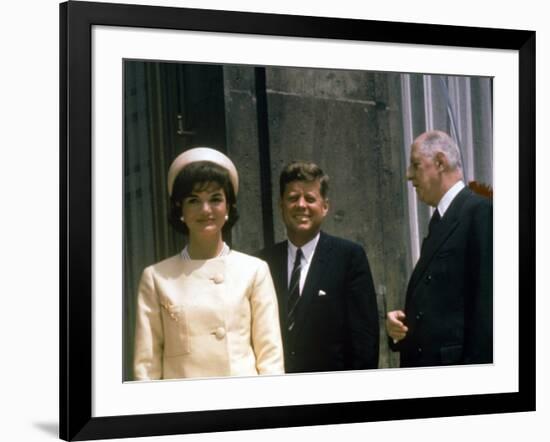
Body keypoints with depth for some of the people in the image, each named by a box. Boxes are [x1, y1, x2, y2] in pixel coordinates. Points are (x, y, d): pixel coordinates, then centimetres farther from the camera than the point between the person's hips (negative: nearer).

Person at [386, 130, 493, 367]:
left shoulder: (481, 212, -9)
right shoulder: (439, 222, 18)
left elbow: (486, 303, -17)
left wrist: (477, 363, -20)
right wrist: (400, 322, 2)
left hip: (459, 358, -9)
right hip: (427, 360, 9)